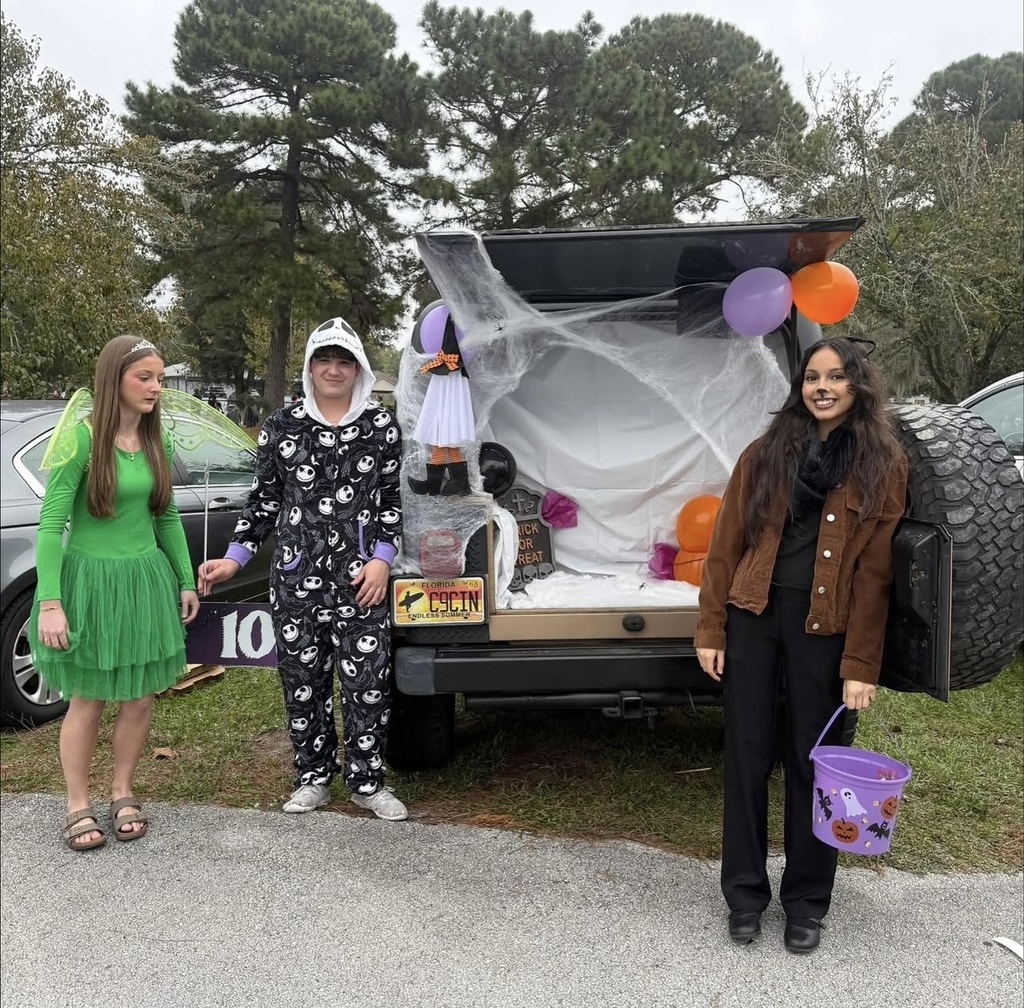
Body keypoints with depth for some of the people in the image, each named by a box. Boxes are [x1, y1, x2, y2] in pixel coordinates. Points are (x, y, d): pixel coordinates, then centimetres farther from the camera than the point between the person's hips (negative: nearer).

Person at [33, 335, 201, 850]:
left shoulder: (156, 442, 5)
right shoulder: (81, 436, -12)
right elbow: (51, 523, -14)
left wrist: (186, 581, 11)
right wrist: (49, 602, -19)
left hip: (146, 579, 5)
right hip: (90, 579, -5)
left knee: (141, 697, 10)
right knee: (88, 700, 7)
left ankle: (122, 794, 29)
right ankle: (78, 807, 24)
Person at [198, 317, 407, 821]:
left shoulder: (381, 425, 3)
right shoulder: (281, 426, 6)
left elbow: (395, 497, 5)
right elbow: (264, 498, 11)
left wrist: (382, 559, -5)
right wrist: (234, 558, 6)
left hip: (361, 577, -1)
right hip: (296, 577, 2)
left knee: (367, 681, 0)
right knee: (302, 680, 9)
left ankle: (367, 781, 18)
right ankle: (313, 778, 27)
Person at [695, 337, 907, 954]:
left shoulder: (883, 465, 1)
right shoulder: (766, 454, 5)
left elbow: (874, 573, -3)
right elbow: (726, 545, 4)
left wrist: (860, 665, -7)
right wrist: (711, 630, 0)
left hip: (824, 629, -1)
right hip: (753, 618, 2)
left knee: (813, 762, 9)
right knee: (747, 756, 8)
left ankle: (808, 900, 28)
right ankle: (745, 892, 25)